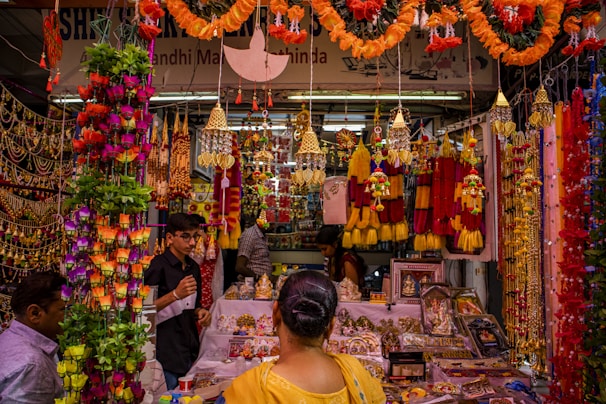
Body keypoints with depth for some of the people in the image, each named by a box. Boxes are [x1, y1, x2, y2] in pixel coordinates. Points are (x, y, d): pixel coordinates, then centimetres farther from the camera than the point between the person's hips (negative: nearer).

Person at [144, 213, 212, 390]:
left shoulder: (193, 267, 10)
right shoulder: (158, 266, -12)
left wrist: (200, 312, 0)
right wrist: (175, 294, -24)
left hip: (190, 349, 7)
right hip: (166, 353, -7)